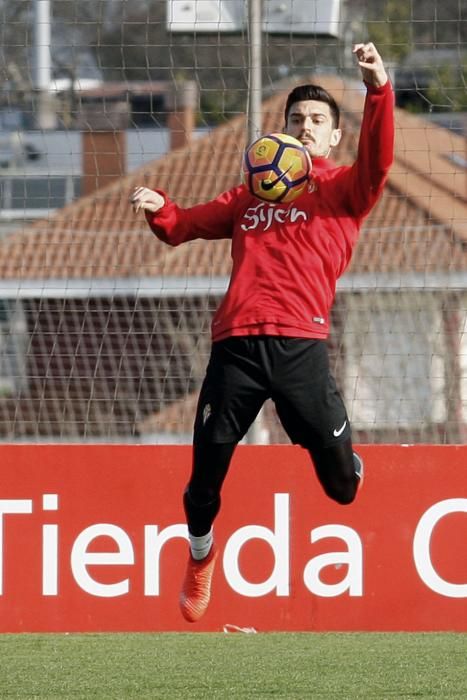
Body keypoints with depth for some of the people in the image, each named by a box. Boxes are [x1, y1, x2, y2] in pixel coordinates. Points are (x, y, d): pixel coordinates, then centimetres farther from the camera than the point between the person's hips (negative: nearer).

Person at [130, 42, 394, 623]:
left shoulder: (342, 190, 13)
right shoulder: (250, 195, 24)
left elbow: (376, 160, -7)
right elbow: (184, 226, 26)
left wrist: (378, 90, -24)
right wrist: (158, 209, 2)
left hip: (299, 346, -3)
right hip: (236, 346, 3)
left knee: (341, 482, -4)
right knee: (206, 466, 3)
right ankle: (201, 555, 30)